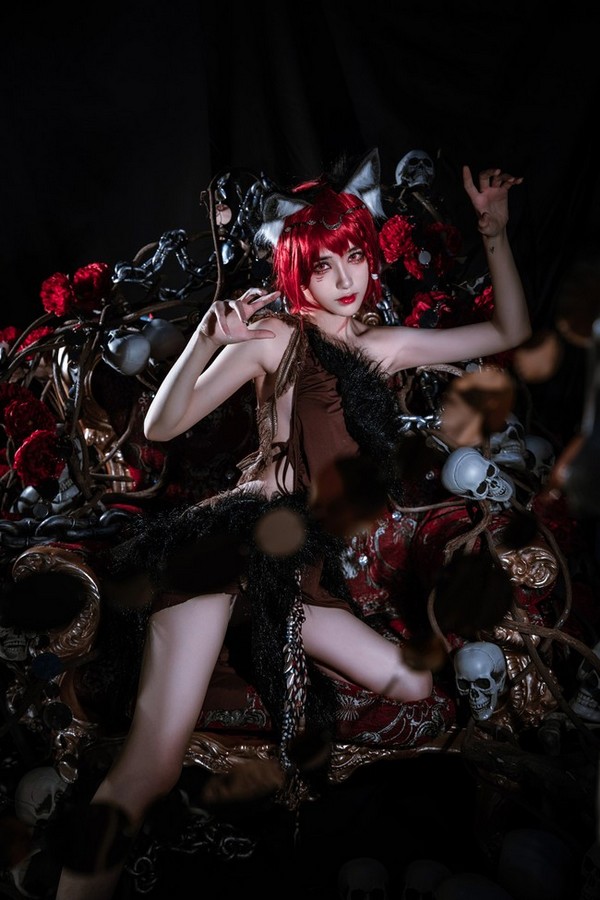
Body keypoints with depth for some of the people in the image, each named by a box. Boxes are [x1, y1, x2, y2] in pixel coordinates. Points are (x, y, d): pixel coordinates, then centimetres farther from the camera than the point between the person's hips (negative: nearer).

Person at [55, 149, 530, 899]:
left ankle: (273, 649, 12)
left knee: (417, 686, -2)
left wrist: (493, 232, 15)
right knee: (152, 768, -18)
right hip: (240, 536, -6)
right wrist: (208, 339, -18)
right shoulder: (277, 336, 3)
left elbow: (511, 336, 22)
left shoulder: (382, 347, 19)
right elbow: (162, 426, -3)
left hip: (304, 567, 6)